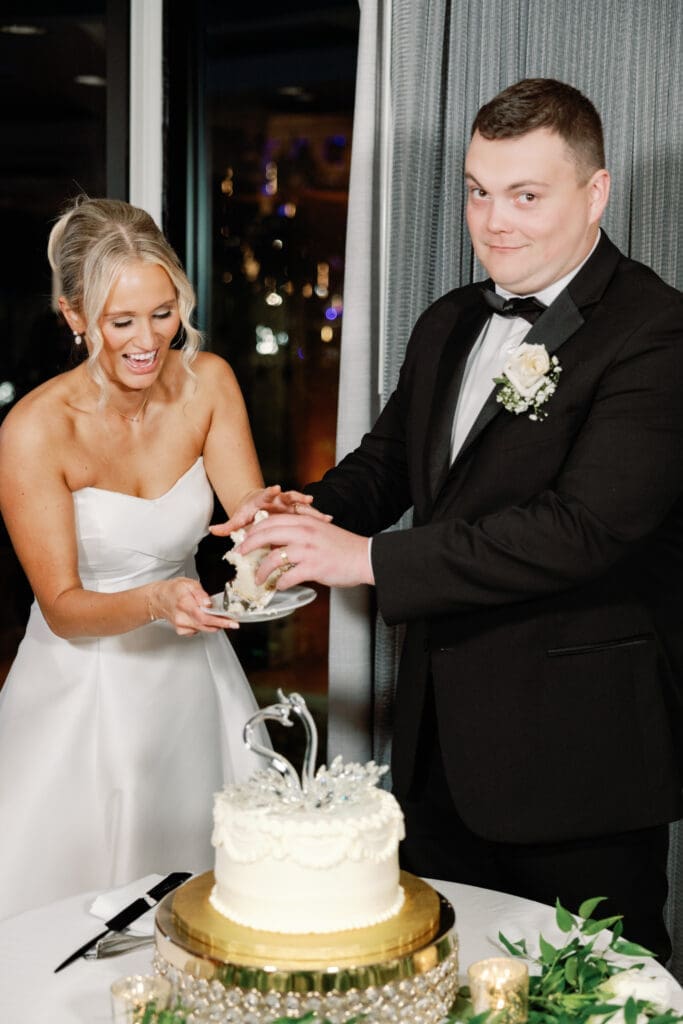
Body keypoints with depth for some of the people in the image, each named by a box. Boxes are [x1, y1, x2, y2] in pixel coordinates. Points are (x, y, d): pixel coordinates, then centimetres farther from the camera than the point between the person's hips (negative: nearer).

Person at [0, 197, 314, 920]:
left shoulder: (207, 381, -6)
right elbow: (62, 607, -15)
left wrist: (265, 512, -30)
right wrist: (156, 601, -34)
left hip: (193, 674, 4)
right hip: (84, 689, -4)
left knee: (211, 880, 15)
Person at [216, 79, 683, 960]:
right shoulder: (447, 326, 11)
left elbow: (585, 525, -25)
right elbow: (388, 457, 18)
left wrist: (371, 557, -24)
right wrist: (315, 514, -6)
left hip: (578, 755, -7)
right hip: (442, 738, 7)